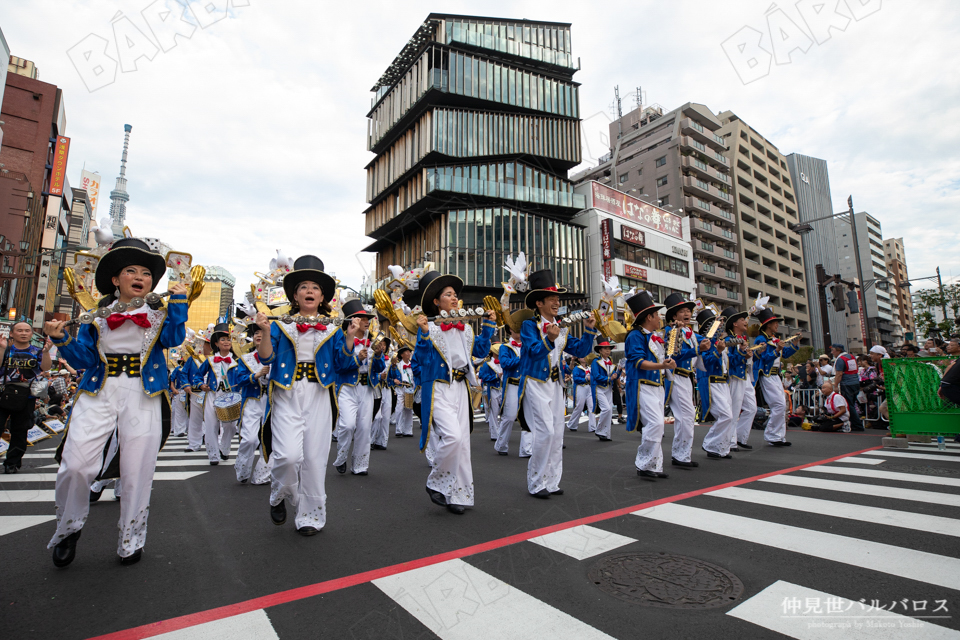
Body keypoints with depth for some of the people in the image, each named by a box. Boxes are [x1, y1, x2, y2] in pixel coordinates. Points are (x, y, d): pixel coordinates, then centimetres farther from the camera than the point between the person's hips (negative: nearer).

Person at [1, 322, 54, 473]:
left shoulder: (37, 352, 4)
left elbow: (46, 367, -12)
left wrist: (46, 351, -28)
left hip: (25, 398, 1)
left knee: (19, 431, 7)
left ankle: (12, 462, 18)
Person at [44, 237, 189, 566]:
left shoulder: (159, 314, 8)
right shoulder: (97, 314, 11)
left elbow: (172, 339, -13)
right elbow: (84, 358, 5)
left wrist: (179, 301, -16)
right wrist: (62, 339, -11)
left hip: (144, 396, -1)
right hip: (99, 393, 1)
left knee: (137, 472, 2)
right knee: (75, 465, -7)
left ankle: (131, 541, 21)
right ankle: (68, 529, 23)